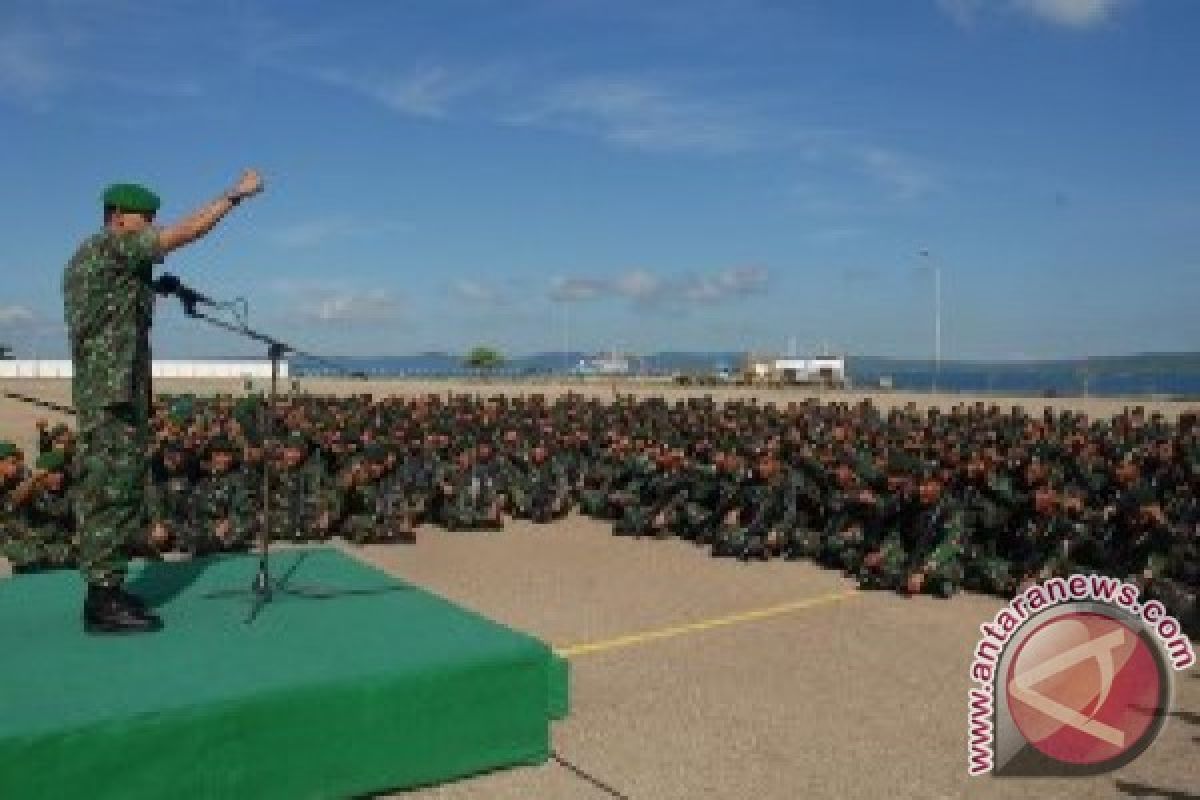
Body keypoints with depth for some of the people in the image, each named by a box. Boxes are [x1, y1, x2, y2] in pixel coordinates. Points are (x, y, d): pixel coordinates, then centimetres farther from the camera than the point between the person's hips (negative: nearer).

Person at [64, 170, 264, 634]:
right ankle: (104, 600, -7)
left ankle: (105, 587, 18)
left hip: (99, 393, 11)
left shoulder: (83, 259, 22)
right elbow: (187, 231, -12)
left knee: (105, 491, 12)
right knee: (113, 491, -9)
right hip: (114, 392, -11)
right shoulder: (113, 246, -8)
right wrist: (237, 194, -7)